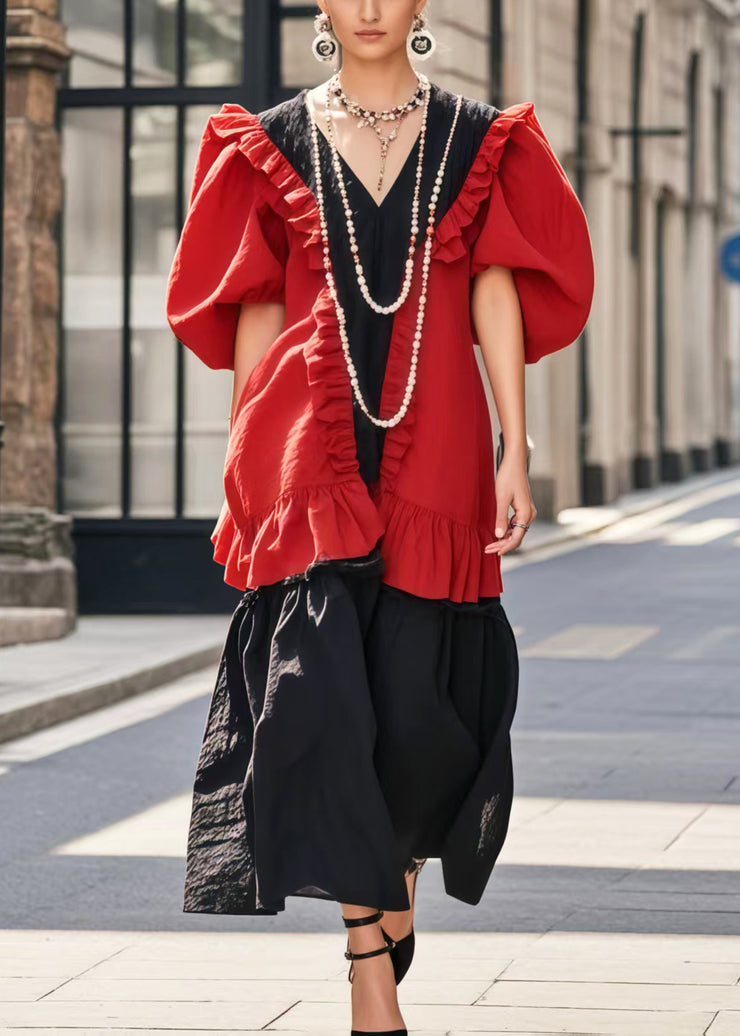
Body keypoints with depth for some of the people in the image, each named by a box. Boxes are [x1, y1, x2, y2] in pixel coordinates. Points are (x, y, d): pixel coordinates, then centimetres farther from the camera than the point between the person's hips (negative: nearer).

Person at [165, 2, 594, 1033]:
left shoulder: (479, 141, 8)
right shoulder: (272, 144, 8)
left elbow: (497, 296, 4)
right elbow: (255, 310, 7)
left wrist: (516, 452, -2)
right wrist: (248, 466, 4)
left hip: (436, 446, 1)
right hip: (312, 450, -1)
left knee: (414, 690, 1)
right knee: (323, 686, -11)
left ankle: (398, 868, 32)